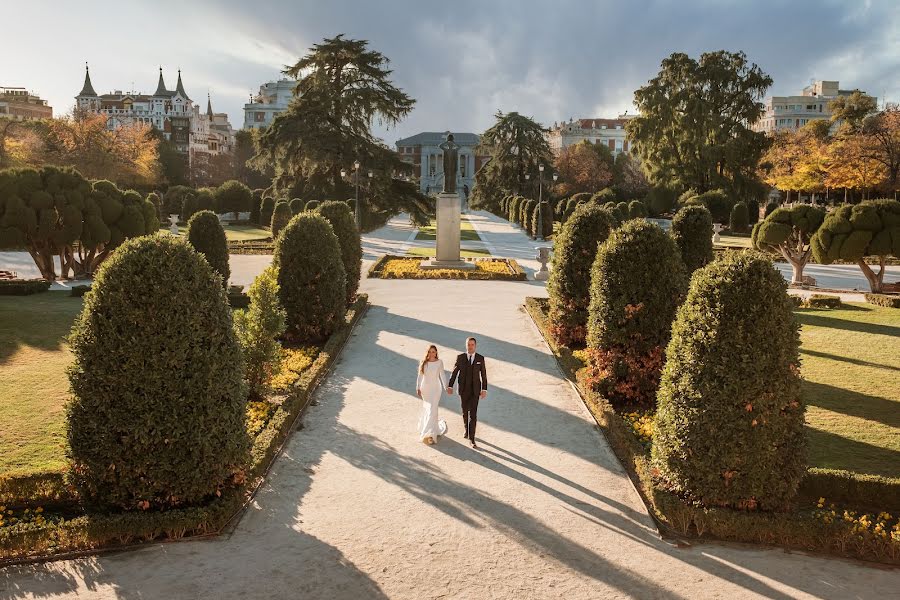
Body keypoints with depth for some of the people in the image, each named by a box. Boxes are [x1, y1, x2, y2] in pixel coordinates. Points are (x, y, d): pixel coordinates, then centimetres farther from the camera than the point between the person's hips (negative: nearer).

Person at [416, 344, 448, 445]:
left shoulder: (439, 362, -5)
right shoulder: (423, 362, 1)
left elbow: (442, 375, 1)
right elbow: (420, 376, 5)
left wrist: (446, 386, -5)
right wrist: (418, 388, 1)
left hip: (435, 388, -3)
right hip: (425, 388, 3)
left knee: (432, 410, -11)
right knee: (426, 408, 15)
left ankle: (430, 434, -10)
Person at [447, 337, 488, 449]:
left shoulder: (480, 358, -4)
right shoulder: (460, 357, -4)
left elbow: (483, 375, -2)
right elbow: (454, 372, -3)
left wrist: (484, 389, -8)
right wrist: (450, 386, -10)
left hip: (475, 390, -1)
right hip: (463, 389, 1)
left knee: (473, 414, -7)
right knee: (465, 412, 16)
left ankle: (471, 439, -4)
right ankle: (467, 430, 41)